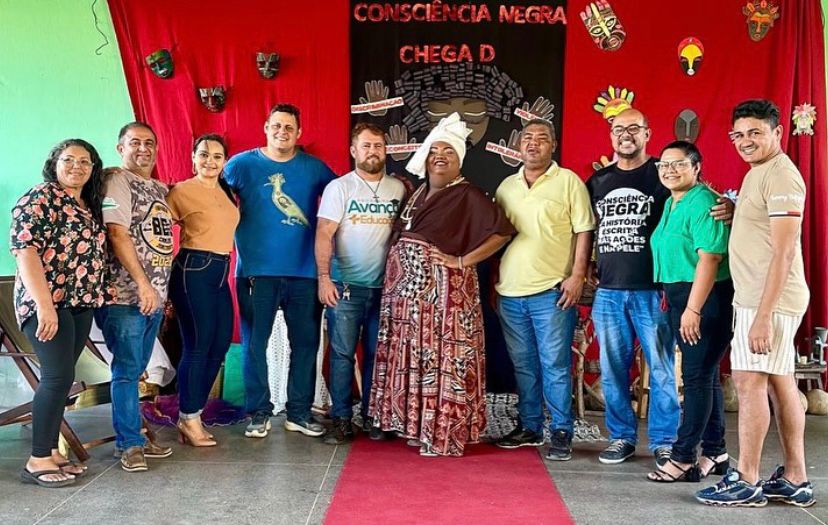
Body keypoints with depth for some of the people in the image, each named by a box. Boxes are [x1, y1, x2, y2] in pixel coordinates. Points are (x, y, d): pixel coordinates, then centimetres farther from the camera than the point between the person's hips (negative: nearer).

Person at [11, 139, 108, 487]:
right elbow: (25, 250, -17)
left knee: (59, 377, 10)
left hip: (81, 304, 8)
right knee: (59, 376, -11)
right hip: (48, 304, -8)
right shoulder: (40, 199, -8)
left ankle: (50, 451, 17)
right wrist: (45, 305, -23)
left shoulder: (89, 205, 16)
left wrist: (95, 298, 11)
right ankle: (37, 461, -2)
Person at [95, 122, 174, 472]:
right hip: (126, 296, -7)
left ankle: (133, 436, 21)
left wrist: (161, 289, 14)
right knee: (127, 370, -3)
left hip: (154, 296, 7)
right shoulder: (117, 181, -6)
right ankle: (129, 444, 6)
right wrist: (143, 283, -18)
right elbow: (117, 234, -15)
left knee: (135, 370, 13)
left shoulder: (160, 189, 18)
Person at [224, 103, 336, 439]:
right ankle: (259, 413, 16)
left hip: (304, 272, 2)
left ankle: (299, 413, 18)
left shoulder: (315, 168, 7)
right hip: (256, 270, -2)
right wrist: (239, 239, -1)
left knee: (306, 343, 6)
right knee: (255, 344, 3)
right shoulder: (242, 164, 2)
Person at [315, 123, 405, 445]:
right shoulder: (339, 188, -1)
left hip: (384, 287, 3)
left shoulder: (398, 189, 8)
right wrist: (324, 278, -15)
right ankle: (341, 420, 7)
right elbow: (324, 235, -6)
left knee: (376, 354, 9)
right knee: (342, 354, 0)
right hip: (346, 286, -2)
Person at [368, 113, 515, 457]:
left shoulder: (469, 196, -7)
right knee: (414, 359, 11)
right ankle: (418, 426, 22)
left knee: (442, 360, -4)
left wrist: (463, 261, -15)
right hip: (407, 289, 8)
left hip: (443, 291, -7)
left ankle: (443, 435, 3)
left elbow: (503, 230, -15)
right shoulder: (418, 193, 15)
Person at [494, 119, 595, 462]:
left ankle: (561, 432, 8)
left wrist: (577, 275, -12)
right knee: (523, 365, 13)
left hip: (552, 291, -5)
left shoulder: (568, 181, 0)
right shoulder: (507, 186, 14)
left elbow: (584, 232, -3)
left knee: (555, 365, -2)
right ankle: (529, 427, 24)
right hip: (510, 292, 5)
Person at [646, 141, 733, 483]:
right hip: (679, 295, 10)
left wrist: (693, 309, -26)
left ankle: (684, 459, -1)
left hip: (705, 298, -10)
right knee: (705, 376, 15)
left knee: (697, 377, -6)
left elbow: (709, 258, -23)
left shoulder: (703, 203, -15)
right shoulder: (671, 204, 14)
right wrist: (670, 296, 17)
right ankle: (716, 454, 25)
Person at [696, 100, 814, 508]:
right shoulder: (757, 173, 16)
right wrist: (732, 212, 8)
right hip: (757, 298, 10)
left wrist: (763, 315, -23)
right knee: (780, 384, 12)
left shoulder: (781, 175, -15)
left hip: (769, 301, -10)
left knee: (750, 382, -6)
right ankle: (795, 479, 20)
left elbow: (784, 251, -21)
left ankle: (746, 482, 2)